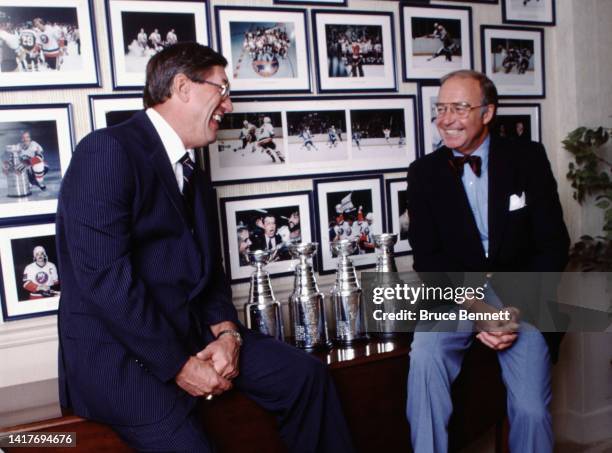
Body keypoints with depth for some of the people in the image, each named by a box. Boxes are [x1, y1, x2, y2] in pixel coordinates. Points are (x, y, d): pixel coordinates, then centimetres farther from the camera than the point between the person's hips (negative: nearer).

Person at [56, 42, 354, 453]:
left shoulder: (196, 177, 14)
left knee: (307, 374, -2)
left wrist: (226, 332, -5)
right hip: (115, 354, -7)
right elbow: (103, 274, -20)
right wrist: (177, 365, -18)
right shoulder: (108, 149, -12)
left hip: (193, 336, 8)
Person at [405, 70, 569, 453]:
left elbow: (553, 245, -1)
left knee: (531, 410, -16)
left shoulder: (528, 159, 1)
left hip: (521, 298, 0)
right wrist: (477, 310, -16)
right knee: (425, 356, -29)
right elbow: (427, 258, -3)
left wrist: (515, 308, -14)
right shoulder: (424, 172, 2)